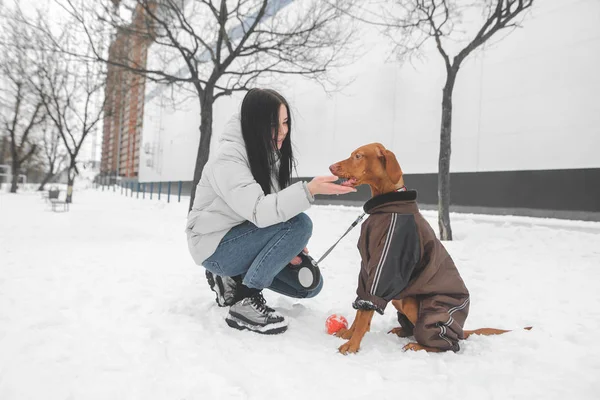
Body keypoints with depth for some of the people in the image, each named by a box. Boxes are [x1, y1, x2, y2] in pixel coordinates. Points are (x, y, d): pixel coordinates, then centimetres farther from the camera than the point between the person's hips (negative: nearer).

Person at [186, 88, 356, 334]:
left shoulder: (271, 154, 2)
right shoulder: (228, 158, -25)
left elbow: (274, 206, 4)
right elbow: (259, 212, -36)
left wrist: (287, 246, -12)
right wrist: (309, 191, -45)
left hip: (244, 240, 8)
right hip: (216, 246, -8)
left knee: (309, 284, 4)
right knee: (299, 224, -28)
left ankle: (234, 278, 12)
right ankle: (245, 301, -17)